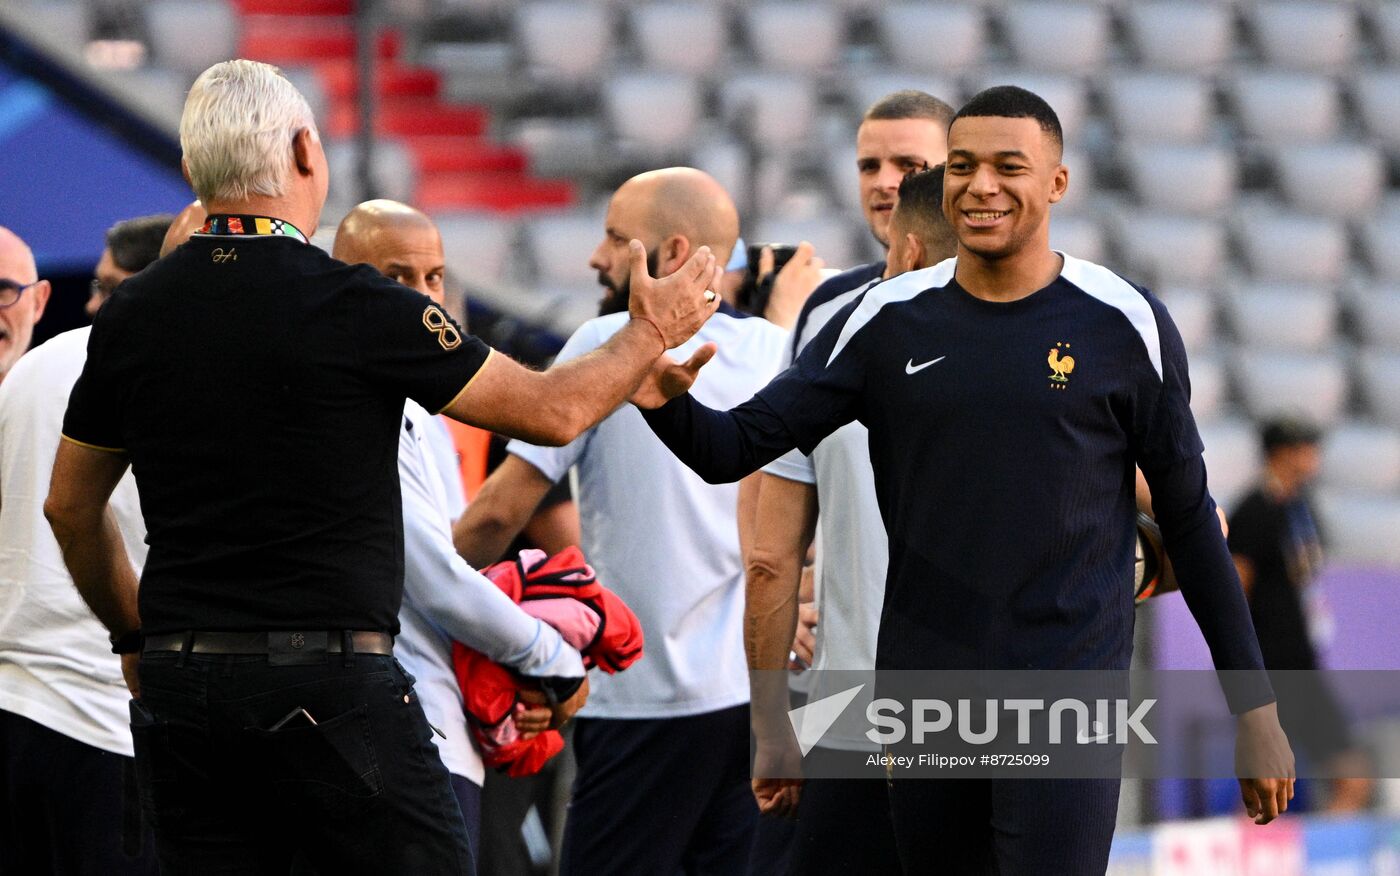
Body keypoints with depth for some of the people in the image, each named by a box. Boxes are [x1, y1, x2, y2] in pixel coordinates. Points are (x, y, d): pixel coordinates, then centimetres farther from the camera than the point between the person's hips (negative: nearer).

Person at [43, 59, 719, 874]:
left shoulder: (133, 315, 5)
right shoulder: (354, 304, -9)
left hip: (179, 682, 5)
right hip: (331, 683, -5)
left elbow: (70, 507, 15)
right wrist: (652, 331, 17)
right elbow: (553, 410, -1)